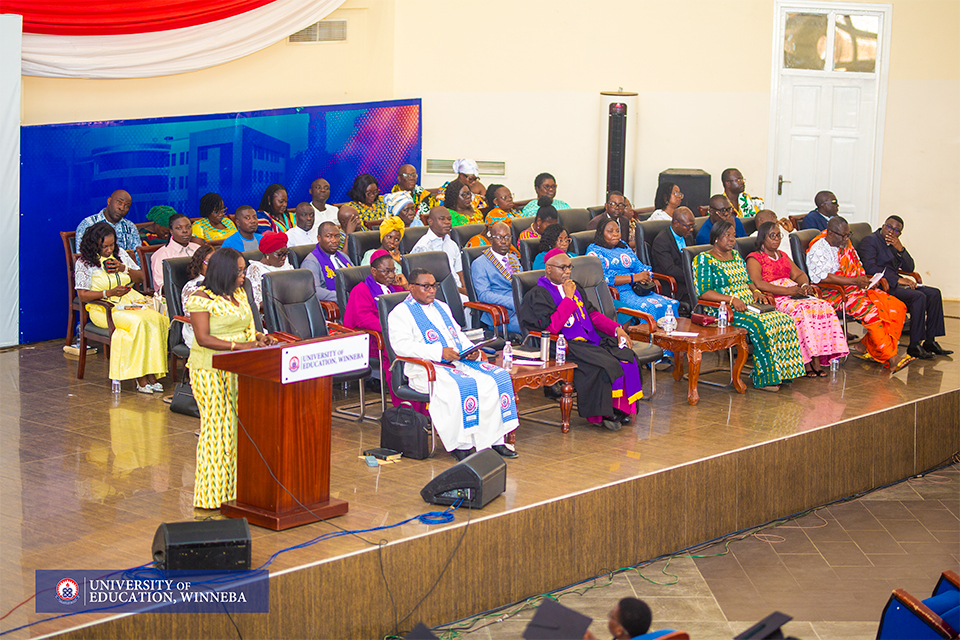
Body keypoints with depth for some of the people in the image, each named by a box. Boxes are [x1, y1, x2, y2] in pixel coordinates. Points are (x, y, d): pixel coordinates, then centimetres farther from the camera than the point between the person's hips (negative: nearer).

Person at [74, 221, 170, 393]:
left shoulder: (120, 254, 14)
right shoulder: (84, 263, 1)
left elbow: (141, 277, 17)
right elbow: (82, 295, -5)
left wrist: (124, 268, -2)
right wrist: (109, 293, -16)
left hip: (130, 300, 5)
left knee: (156, 319, -28)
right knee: (137, 322, -34)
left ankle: (151, 373, -27)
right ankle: (140, 377, -29)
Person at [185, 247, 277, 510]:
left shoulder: (239, 295, 14)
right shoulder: (201, 299, -10)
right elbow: (203, 338, -17)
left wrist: (259, 338, 0)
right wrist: (239, 346, -23)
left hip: (238, 369, 8)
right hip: (211, 371, -7)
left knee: (240, 424, 5)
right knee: (217, 427, -6)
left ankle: (236, 487, 11)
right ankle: (212, 493, 0)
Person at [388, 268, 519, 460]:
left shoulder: (441, 307, 26)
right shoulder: (400, 313, 1)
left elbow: (458, 334, 25)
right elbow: (401, 345, -14)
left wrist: (472, 350, 1)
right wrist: (439, 352, -23)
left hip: (459, 361, 7)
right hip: (426, 369, -7)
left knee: (498, 377, -14)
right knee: (462, 386, -35)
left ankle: (494, 439, -13)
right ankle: (460, 444, -26)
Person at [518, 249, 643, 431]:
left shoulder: (574, 287, 23)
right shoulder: (538, 295, -2)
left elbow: (593, 314, 23)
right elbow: (552, 326, -15)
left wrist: (616, 329, 7)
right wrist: (568, 298, -12)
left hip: (592, 339, 8)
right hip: (566, 346, -7)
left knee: (626, 356, -17)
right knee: (604, 365, -30)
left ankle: (620, 408, -10)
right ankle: (599, 415, -16)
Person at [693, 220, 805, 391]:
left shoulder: (735, 255, 20)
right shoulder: (704, 259, -5)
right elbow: (703, 292, -14)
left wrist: (755, 291, 4)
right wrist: (731, 299, -22)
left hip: (749, 308, 8)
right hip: (721, 311, -8)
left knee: (784, 320, -16)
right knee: (759, 326, -32)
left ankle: (781, 371, -13)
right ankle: (763, 379, -24)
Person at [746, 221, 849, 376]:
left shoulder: (783, 255, 29)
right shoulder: (754, 258, 3)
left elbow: (799, 274, 23)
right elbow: (758, 283, -13)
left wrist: (805, 285, -3)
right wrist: (787, 290, -19)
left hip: (793, 293, 7)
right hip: (773, 298, -7)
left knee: (823, 306, -20)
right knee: (801, 310, -34)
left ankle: (817, 359, -27)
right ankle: (807, 361, -31)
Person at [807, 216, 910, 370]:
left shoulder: (846, 244, 18)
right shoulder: (818, 249, -9)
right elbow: (822, 277, -23)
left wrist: (865, 279, 5)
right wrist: (854, 281, -23)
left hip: (855, 289, 9)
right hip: (835, 294, -9)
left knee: (897, 307, -9)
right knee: (870, 311, -32)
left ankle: (865, 346, -8)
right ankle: (891, 359, -29)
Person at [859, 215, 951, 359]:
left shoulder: (894, 243, 17)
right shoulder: (870, 241, -7)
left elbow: (909, 268, 11)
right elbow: (870, 268, -21)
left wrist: (900, 249, -7)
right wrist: (897, 279, -21)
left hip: (894, 283, 9)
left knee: (934, 294, -1)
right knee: (919, 297, -26)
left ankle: (930, 342, -2)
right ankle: (914, 346, -25)